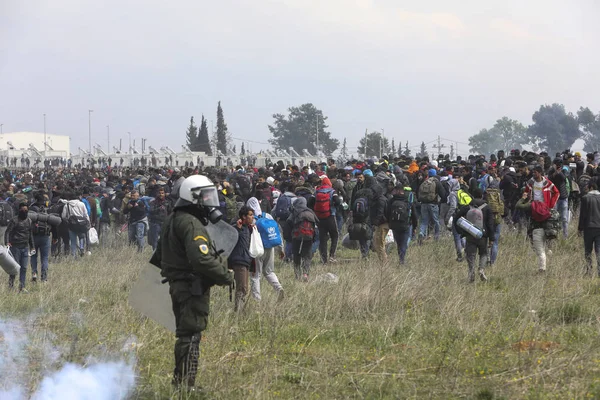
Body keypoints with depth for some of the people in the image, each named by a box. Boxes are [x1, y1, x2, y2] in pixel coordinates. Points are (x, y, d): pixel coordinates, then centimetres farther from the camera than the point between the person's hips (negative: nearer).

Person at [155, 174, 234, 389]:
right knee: (191, 335, -8)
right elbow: (201, 259, -27)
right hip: (193, 288, -10)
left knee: (185, 333, 16)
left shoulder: (173, 220, 15)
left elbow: (160, 255, 24)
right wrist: (226, 275, -17)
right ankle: (185, 383, -7)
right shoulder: (191, 224, -18)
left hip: (178, 284, 10)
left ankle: (180, 380, 21)